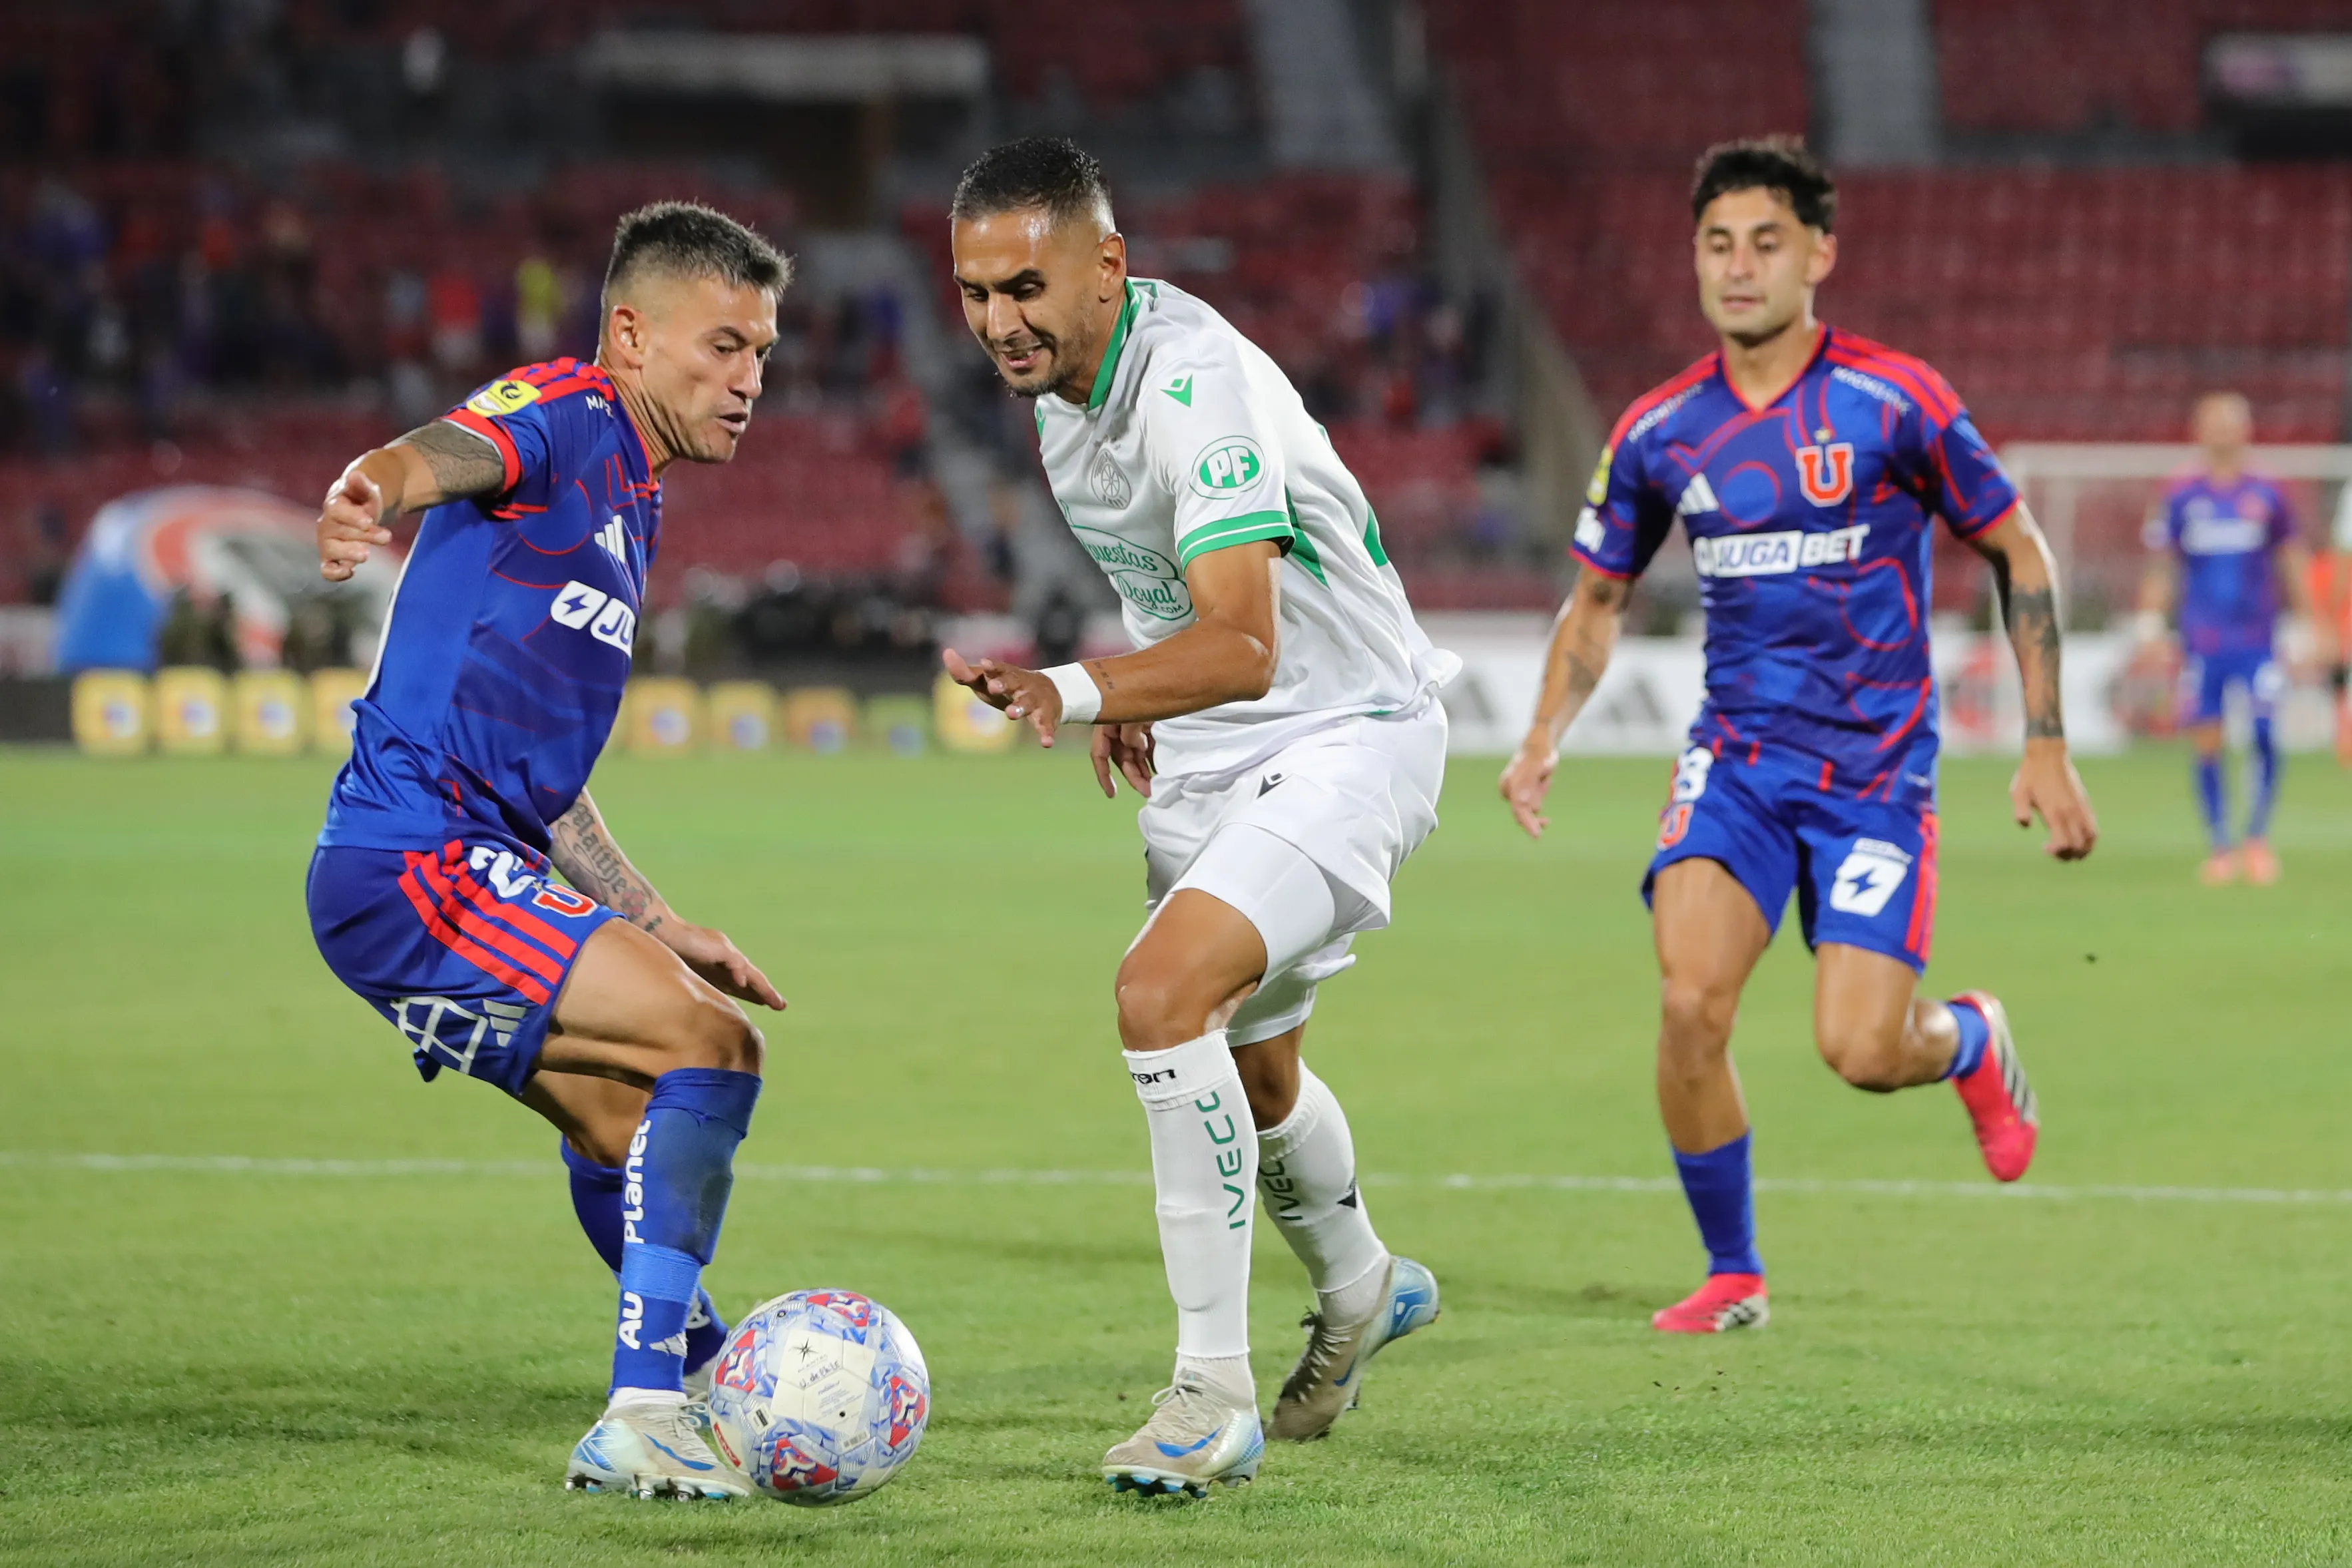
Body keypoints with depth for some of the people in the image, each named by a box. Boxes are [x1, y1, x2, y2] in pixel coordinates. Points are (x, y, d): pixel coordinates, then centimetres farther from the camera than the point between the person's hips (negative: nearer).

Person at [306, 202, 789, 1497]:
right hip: (416, 866, -10)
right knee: (711, 1046, -18)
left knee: (635, 1127, 27)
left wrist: (650, 927, 23)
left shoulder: (634, 504, 23)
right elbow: (449, 452, -32)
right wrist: (371, 492, -56)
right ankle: (644, 1416, -21)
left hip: (481, 867, 10)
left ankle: (717, 1392, 49)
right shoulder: (564, 417, -6)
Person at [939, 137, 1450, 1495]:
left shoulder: (1197, 386, -30)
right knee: (1246, 1066, 22)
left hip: (1346, 732, -9)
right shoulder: (1052, 376, -2)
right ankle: (1361, 1292, 53)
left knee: (1163, 990, -28)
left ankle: (1215, 1392, -21)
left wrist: (1078, 693, -54)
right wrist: (1132, 700, 13)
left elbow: (1245, 646, -40)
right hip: (1208, 756, 9)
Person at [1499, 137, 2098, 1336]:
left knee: (1861, 1052, -12)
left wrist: (2046, 750, -1)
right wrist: (1545, 738, -1)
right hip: (1736, 760, 3)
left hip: (1876, 770, -2)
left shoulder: (1894, 402, -8)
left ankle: (1973, 1041, 27)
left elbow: (2018, 554, 2)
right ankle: (1731, 1274, 1)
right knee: (1690, 1002, -19)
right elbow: (1599, 598, 16)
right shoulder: (1660, 431, 1)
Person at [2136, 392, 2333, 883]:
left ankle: (2258, 838, 2)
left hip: (2257, 641, 0)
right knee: (2207, 746, -1)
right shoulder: (2182, 497, 4)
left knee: (2266, 735, -13)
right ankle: (2219, 847, 10)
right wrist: (2151, 626, 0)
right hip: (2202, 645, 0)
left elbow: (2292, 565, 13)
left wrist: (2316, 627, 14)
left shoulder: (2267, 496, 4)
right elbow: (2161, 567, 8)